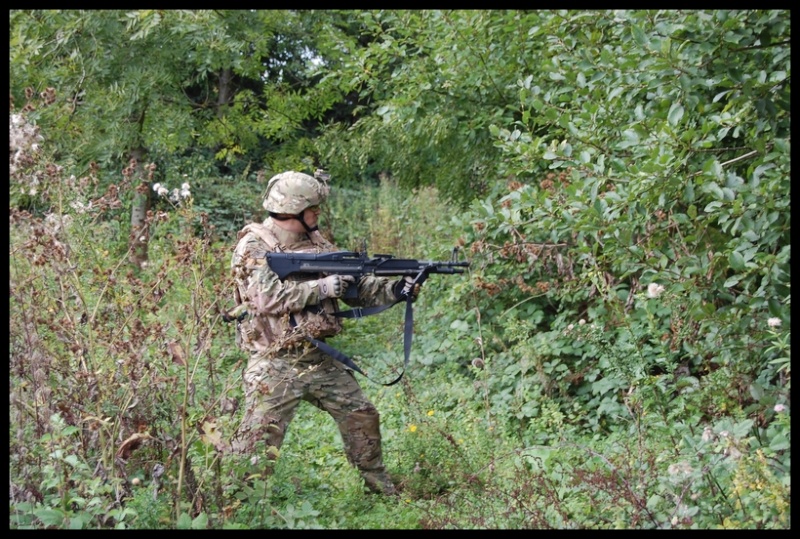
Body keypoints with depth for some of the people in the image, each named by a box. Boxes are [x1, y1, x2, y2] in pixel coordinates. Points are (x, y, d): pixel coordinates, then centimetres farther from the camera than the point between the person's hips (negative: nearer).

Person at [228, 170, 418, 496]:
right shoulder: (254, 246, -9)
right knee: (260, 443, -9)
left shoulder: (317, 243, 12)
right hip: (276, 366, -7)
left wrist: (393, 289, -4)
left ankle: (380, 488, 31)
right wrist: (323, 287, -20)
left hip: (321, 359, 7)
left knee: (362, 417, 15)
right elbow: (267, 297, -24)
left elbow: (356, 288, 13)